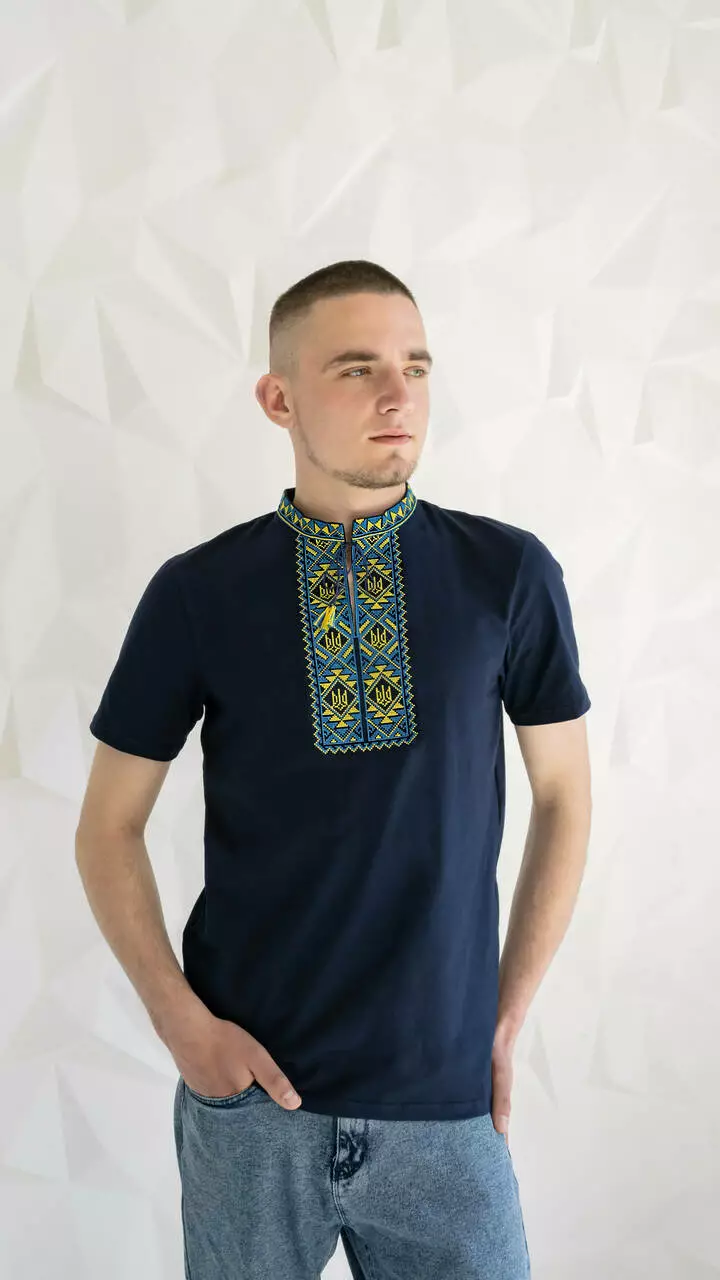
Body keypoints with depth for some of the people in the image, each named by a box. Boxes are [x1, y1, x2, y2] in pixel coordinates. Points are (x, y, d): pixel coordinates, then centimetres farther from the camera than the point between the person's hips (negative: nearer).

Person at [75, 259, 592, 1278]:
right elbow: (109, 826, 3)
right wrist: (183, 1022, -6)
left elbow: (563, 798, 6)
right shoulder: (198, 592, -5)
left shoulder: (508, 575, -4)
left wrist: (509, 1019, 4)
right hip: (251, 1088, 0)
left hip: (444, 1094, 0)